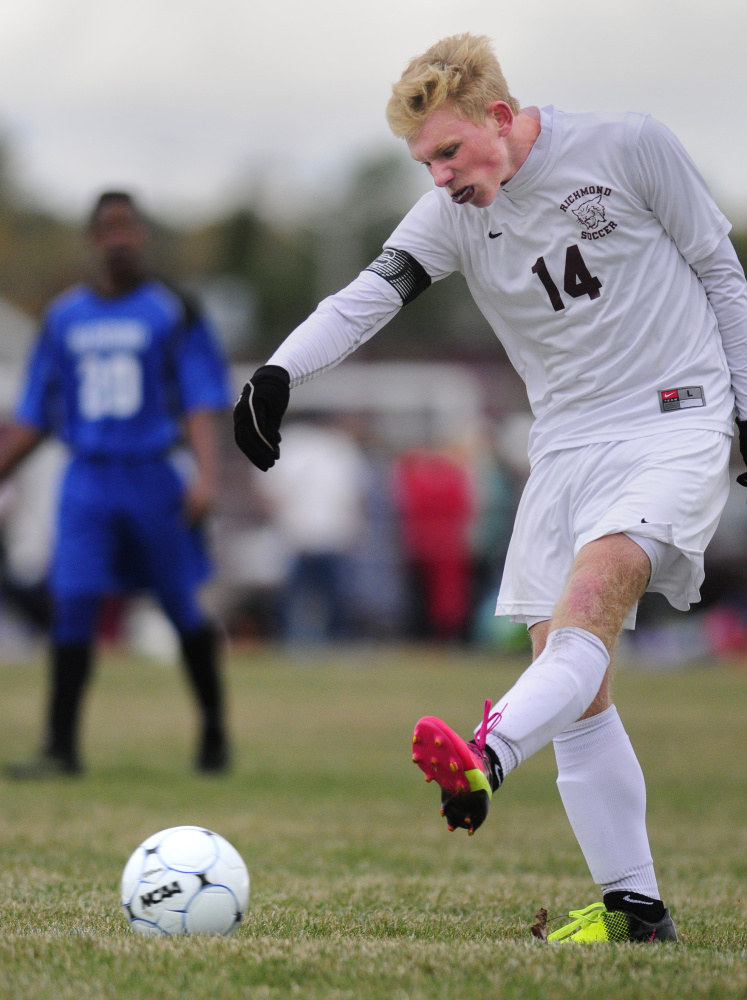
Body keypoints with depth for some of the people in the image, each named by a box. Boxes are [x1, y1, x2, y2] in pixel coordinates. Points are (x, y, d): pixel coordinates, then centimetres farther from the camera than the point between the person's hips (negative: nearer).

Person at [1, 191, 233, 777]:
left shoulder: (171, 313, 0)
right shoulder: (65, 317, 10)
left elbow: (201, 402, -7)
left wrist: (205, 475, -21)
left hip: (153, 476, -2)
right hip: (87, 481, 2)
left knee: (183, 609, 4)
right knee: (72, 603, -10)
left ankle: (214, 731, 20)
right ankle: (61, 746, -9)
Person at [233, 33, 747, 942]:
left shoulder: (628, 147, -6)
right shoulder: (454, 213, 4)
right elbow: (367, 297, -11)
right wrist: (279, 371, -29)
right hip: (567, 447, 5)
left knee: (589, 593, -30)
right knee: (574, 689, -3)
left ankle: (486, 758, -52)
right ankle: (633, 906, 0)